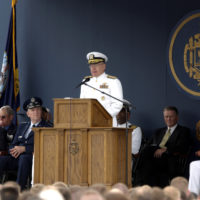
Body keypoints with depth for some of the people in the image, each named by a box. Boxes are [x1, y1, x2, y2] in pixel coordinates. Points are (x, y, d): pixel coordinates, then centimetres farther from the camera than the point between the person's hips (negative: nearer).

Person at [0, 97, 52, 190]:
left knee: (23, 158, -38)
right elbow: (12, 145, 22)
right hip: (16, 158, 5)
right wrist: (13, 150, -4)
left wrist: (23, 149, -13)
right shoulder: (22, 126, 26)